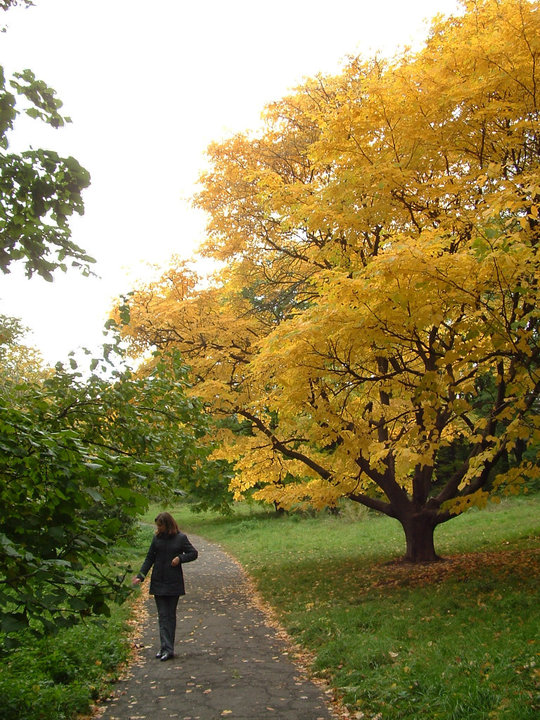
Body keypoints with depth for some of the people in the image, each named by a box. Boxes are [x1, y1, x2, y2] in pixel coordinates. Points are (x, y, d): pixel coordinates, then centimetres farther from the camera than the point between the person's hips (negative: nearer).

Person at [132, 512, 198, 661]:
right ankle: (167, 648, -1)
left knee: (171, 615, 5)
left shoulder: (181, 538, -4)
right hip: (158, 582, 2)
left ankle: (167, 648, 11)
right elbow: (149, 559, 8)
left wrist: (180, 558, -13)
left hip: (174, 583, -2)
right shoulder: (157, 538, 3)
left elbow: (194, 553, 3)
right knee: (163, 615, -1)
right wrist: (140, 576, -2)